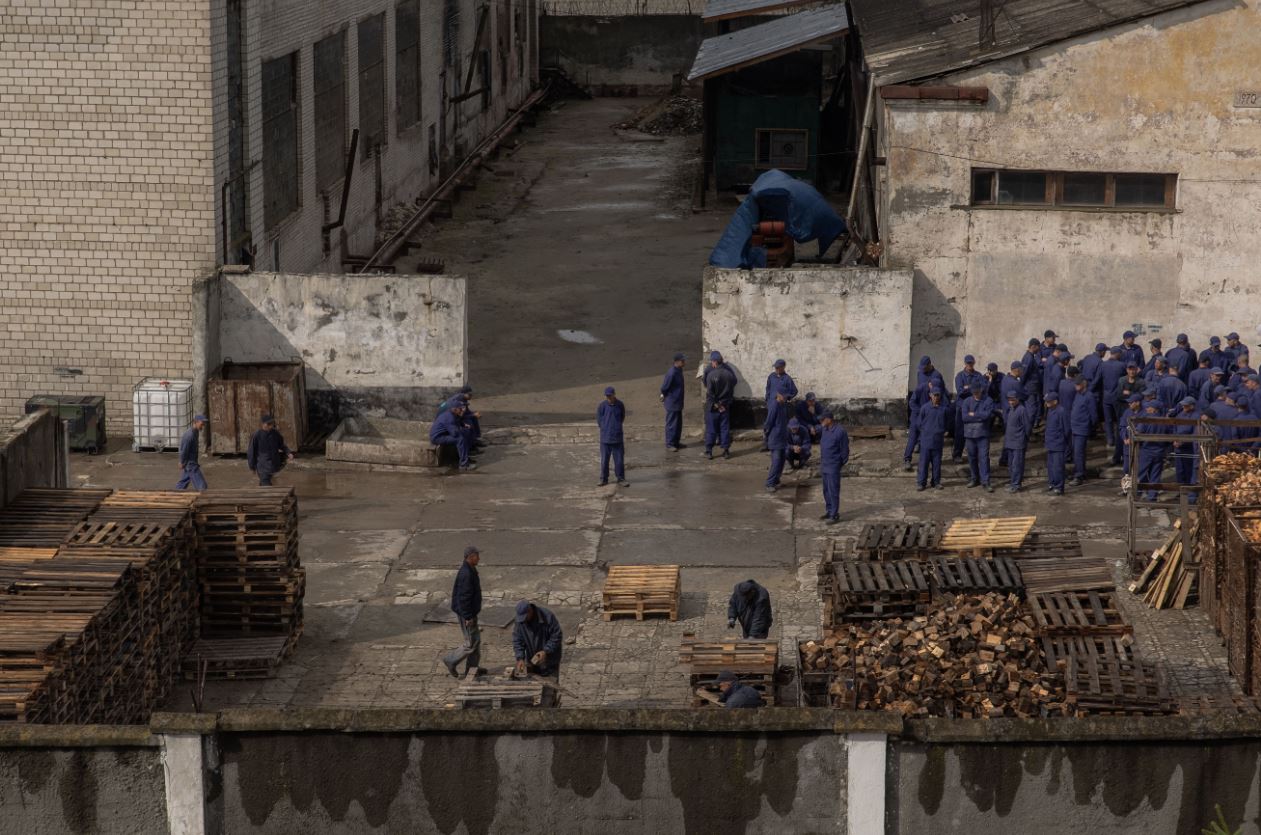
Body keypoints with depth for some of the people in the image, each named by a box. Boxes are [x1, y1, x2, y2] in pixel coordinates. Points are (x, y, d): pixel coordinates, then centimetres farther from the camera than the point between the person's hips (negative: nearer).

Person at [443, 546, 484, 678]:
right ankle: (451, 660, 10)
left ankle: (472, 667, 23)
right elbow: (464, 597, -26)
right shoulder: (466, 574, -26)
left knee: (476, 639, 16)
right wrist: (468, 617, -23)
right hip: (466, 613, -10)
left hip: (471, 612, 10)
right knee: (471, 643, -3)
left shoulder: (470, 570, 7)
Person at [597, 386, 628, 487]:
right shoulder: (602, 406, -7)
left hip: (618, 438, 1)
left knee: (619, 460, 4)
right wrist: (605, 429, 6)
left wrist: (616, 428, 11)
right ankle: (603, 479, 17)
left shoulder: (620, 405, -1)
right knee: (604, 460, 7)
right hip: (605, 438, -1)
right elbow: (599, 419, 3)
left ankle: (621, 479, 12)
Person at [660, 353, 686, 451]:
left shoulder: (679, 371, 5)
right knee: (671, 424, 0)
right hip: (672, 403, -9)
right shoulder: (672, 373, -25)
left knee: (678, 424, 16)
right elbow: (664, 387, -19)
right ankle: (669, 444, 8)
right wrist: (664, 396, -4)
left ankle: (676, 442, 27)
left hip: (678, 403, 9)